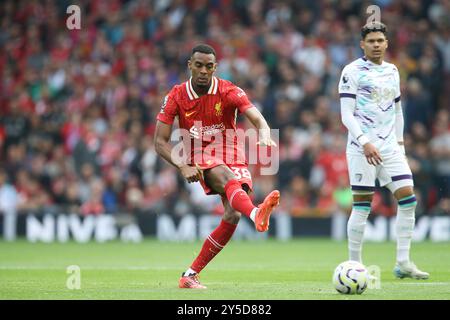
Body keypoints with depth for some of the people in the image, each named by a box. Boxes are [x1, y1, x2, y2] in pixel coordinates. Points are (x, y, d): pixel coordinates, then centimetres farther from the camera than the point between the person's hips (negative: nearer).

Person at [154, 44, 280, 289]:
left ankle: (191, 274, -6)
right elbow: (160, 141, -4)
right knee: (226, 177, -37)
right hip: (201, 161, -2)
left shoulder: (228, 92, -7)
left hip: (232, 158, 2)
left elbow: (256, 118, -22)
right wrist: (182, 166, -20)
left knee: (233, 216, -17)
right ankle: (256, 214, -71)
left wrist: (264, 135, -46)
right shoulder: (176, 96, -5)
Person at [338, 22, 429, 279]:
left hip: (390, 146, 6)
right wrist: (365, 142, -19)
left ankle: (403, 262, 1)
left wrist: (400, 142, 16)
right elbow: (347, 114, -9)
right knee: (363, 205, -6)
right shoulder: (352, 72, -3)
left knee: (408, 198, -4)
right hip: (362, 147, -6)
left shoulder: (393, 71, 16)